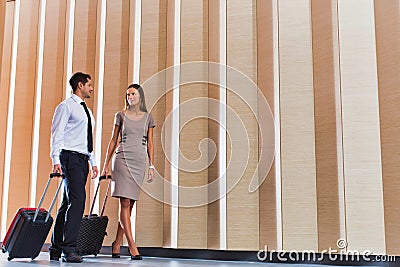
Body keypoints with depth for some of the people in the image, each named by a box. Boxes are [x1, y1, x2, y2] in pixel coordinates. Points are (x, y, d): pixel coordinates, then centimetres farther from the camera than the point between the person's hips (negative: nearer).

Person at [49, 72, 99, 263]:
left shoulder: (87, 111, 24)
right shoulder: (66, 106, -2)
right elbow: (57, 134, -9)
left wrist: (93, 162, 18)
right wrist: (56, 160, -18)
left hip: (82, 160, 8)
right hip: (70, 157, -8)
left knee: (68, 204, 8)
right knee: (77, 200, -19)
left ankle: (56, 249, 13)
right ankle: (68, 249, -19)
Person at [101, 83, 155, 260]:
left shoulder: (148, 117, 12)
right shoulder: (120, 115, 8)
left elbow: (150, 144, 11)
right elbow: (113, 141, 10)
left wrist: (151, 166, 3)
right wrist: (106, 164, 6)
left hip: (139, 161, 2)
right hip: (122, 158, -2)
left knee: (130, 204, 2)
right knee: (125, 203, -11)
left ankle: (117, 244, 13)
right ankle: (132, 245, -12)